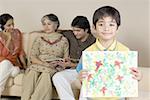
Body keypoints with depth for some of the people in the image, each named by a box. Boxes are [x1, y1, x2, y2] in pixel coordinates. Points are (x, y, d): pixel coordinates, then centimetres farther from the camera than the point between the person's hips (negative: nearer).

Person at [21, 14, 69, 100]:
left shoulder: (63, 40, 12)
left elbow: (66, 58, 11)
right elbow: (33, 57, 7)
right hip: (38, 65, 2)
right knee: (32, 73, -33)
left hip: (55, 67, -1)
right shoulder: (39, 39, 16)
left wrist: (57, 63, -10)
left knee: (46, 74, -36)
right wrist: (45, 64, -11)